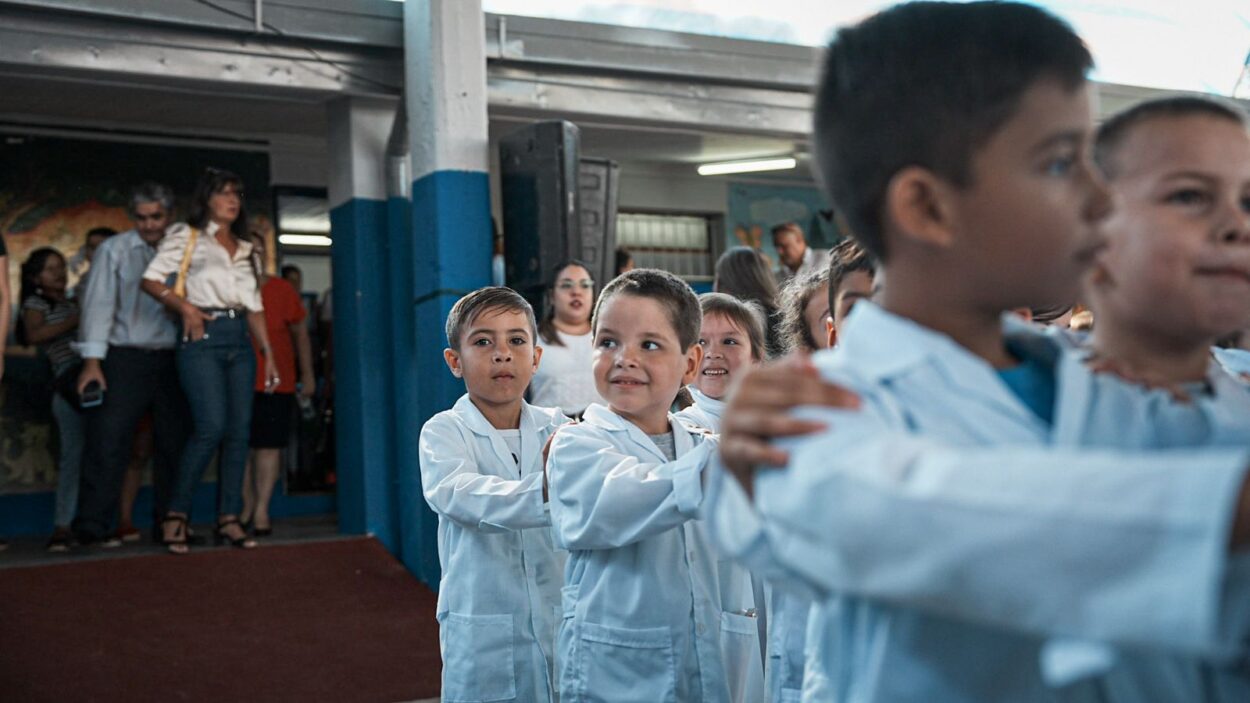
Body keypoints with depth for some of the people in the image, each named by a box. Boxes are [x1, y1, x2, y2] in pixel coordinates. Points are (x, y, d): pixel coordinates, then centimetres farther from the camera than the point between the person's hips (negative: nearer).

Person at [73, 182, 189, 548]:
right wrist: (92, 361, -9)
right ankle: (93, 526, -1)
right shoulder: (113, 249, 5)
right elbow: (99, 303, -1)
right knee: (109, 443, -6)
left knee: (173, 443, 5)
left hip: (171, 359, 3)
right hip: (125, 358, -3)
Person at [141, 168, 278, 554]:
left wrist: (269, 354, 14)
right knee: (211, 427, -17)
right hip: (204, 338, -5)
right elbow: (150, 279, -2)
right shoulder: (187, 237, 6)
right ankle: (176, 513, -4)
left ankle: (229, 518, 5)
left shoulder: (246, 249, 20)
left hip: (240, 342, 5)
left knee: (239, 431, 0)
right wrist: (185, 307, -16)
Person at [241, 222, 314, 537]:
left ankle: (262, 510, 4)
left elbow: (300, 334, 9)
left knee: (268, 445, -1)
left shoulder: (283, 290, 2)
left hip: (276, 383, -1)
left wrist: (308, 375, 8)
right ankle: (247, 506, 16)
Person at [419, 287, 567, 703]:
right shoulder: (444, 432, -7)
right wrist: (542, 492, -45)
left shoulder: (557, 429, 3)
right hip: (483, 635, -3)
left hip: (564, 623, 3)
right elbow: (459, 496, -28)